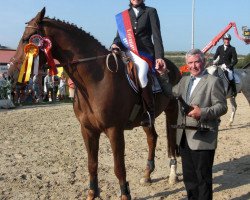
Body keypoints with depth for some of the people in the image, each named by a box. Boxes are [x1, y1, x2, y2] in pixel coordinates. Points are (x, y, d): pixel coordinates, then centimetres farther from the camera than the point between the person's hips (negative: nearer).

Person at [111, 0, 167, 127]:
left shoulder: (150, 12, 10)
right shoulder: (123, 16, 19)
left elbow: (156, 36, 1)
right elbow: (119, 35, 14)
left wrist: (159, 57, -12)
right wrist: (115, 44, -11)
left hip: (145, 53, -4)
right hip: (127, 52, 4)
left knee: (141, 75, -32)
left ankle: (150, 113, -18)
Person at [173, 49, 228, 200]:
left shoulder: (214, 81, -6)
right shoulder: (184, 80, 15)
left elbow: (222, 107, -11)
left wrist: (202, 112, -26)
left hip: (203, 138, -7)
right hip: (184, 136, 7)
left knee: (203, 177, 1)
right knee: (189, 176, 17)